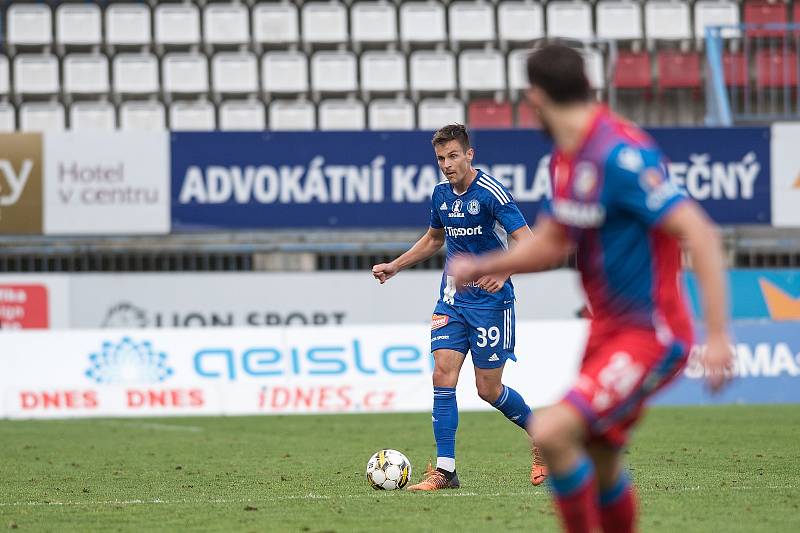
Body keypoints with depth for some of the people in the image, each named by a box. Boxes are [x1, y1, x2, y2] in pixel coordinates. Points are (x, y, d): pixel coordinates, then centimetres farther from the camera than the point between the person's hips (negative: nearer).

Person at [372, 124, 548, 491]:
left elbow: (526, 242, -21)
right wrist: (394, 267, 21)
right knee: (443, 375, -8)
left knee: (488, 389, -1)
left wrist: (502, 272, -38)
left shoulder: (490, 193, -15)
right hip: (452, 299, 6)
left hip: (490, 300, -6)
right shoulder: (441, 195, 7)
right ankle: (445, 470, -7)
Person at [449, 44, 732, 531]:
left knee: (552, 432, -22)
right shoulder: (566, 160, 7)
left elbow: (700, 235, -25)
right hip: (608, 328, 9)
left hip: (649, 336, -9)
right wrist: (481, 267, 8)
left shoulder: (620, 156, -22)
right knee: (600, 461, 15)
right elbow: (552, 244, 22)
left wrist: (719, 336, -29)